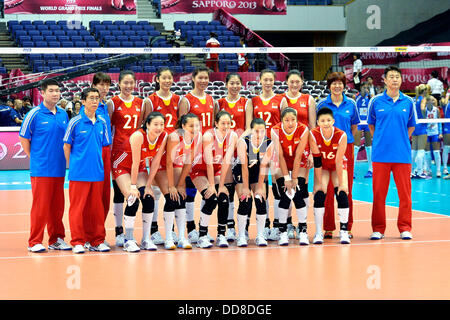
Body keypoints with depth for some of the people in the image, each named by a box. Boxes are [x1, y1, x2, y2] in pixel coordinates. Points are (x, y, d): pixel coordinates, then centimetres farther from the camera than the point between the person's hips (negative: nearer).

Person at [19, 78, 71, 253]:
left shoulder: (63, 114, 10)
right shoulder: (34, 114, -6)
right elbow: (23, 139, 0)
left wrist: (64, 159, 11)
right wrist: (34, 158, 0)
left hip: (59, 169, 5)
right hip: (41, 170, -5)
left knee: (57, 205, 10)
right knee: (40, 206, -4)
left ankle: (56, 239, 19)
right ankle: (34, 242, 4)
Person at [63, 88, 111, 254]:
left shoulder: (102, 123, 8)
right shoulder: (75, 122, -5)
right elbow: (67, 146, 1)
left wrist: (98, 163, 11)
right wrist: (73, 166, 1)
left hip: (97, 172, 4)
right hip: (79, 173, -4)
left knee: (96, 207, 9)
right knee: (78, 207, -1)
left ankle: (97, 241, 17)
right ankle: (77, 242, 6)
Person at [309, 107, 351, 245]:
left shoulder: (341, 135, -29)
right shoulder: (313, 135, -26)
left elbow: (339, 161, -26)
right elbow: (317, 160, -22)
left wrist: (341, 183, -22)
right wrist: (319, 182, -20)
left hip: (339, 165, -1)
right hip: (322, 166, 1)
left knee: (342, 193, -16)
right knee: (319, 194, -15)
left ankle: (344, 231, -9)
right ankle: (318, 232, -10)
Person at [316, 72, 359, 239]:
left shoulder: (351, 104, 7)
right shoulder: (322, 104, 3)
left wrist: (346, 139, 9)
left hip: (346, 148, 1)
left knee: (346, 188, 2)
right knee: (327, 189, -1)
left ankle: (347, 227, 10)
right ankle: (328, 228, 5)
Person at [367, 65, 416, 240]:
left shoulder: (408, 102, 6)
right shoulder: (376, 101, 3)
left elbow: (411, 126, 16)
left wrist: (400, 140, 9)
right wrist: (381, 140, 9)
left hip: (402, 154, 1)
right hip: (381, 154, -1)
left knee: (405, 192, 2)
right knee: (379, 193, 2)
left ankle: (405, 228, 11)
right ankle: (378, 229, 10)